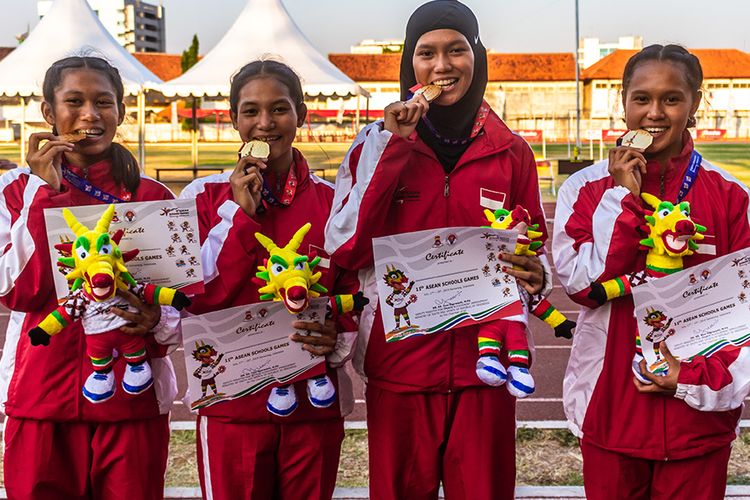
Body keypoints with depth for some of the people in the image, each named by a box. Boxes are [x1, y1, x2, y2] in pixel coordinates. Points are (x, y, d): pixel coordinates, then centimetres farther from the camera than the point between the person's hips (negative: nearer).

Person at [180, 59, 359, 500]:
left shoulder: (333, 201, 3)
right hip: (232, 402, -1)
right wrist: (243, 215, -12)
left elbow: (355, 295, 9)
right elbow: (196, 299, -6)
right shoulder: (206, 197, 0)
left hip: (315, 404, 2)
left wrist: (337, 338, -11)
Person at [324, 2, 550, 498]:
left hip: (484, 363, 1)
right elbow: (344, 249, -9)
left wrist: (534, 275, -11)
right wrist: (391, 145, -13)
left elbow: (533, 252, 13)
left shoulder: (512, 153, 5)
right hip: (399, 362, -1)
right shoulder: (377, 143, 1)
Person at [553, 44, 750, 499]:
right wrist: (623, 198, -14)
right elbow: (583, 284, -12)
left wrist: (699, 378, -11)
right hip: (611, 407, 0)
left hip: (698, 414, 0)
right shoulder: (586, 188, -2)